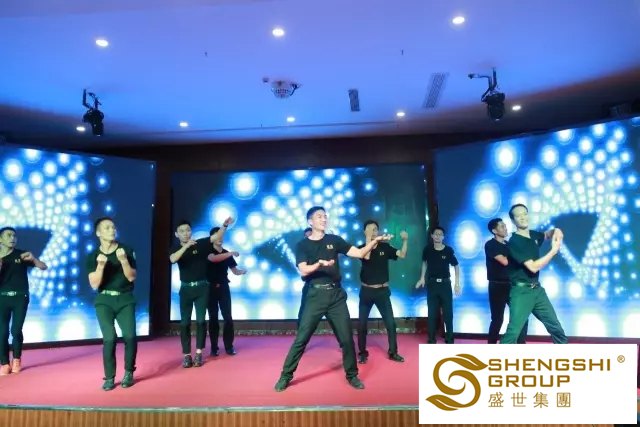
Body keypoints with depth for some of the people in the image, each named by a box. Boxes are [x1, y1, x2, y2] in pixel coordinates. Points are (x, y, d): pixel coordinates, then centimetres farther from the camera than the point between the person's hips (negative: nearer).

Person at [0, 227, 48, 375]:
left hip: (20, 297, -1)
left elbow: (44, 267, 1)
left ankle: (17, 360, 16)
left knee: (16, 330, -4)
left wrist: (33, 259, -18)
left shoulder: (22, 255, 4)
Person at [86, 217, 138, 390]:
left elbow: (132, 277, -6)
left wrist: (124, 260, -21)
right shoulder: (93, 256, 2)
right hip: (104, 300, 0)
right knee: (109, 338, -15)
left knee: (130, 336, -14)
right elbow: (94, 284, -5)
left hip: (125, 299, 0)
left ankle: (129, 373, 9)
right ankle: (109, 378, 2)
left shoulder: (126, 250, -1)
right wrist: (100, 265, -20)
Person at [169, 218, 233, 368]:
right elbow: (173, 259, -22)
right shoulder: (175, 248, 0)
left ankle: (199, 353, 6)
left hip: (201, 287, -1)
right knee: (185, 322, 3)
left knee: (201, 320, -2)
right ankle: (187, 355, 10)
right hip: (186, 288, 1)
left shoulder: (200, 243, -3)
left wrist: (225, 225, -30)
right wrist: (186, 246, -34)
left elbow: (216, 237, -13)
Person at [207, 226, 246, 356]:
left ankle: (229, 346, 5)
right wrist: (231, 254, -31)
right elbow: (213, 259, -25)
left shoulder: (227, 253, 11)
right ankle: (214, 347, 9)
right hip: (211, 288, -3)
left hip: (223, 287, 3)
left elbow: (234, 270, 10)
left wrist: (241, 271, -13)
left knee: (228, 317, -3)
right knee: (213, 318, 1)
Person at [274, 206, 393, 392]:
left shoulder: (334, 240, 8)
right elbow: (303, 271, -11)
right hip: (316, 295, -2)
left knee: (346, 338, 7)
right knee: (301, 338, -1)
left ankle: (352, 375, 24)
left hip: (336, 294, 2)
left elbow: (359, 253, 5)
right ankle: (285, 376, 12)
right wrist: (320, 263, -27)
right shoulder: (303, 245, 3)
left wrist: (374, 241, -8)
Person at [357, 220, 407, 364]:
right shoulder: (361, 248, -3)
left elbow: (402, 255, -7)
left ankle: (393, 352, 14)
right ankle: (362, 353, 18)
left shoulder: (385, 247, 1)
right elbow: (366, 256, -24)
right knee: (362, 324, 4)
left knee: (390, 322, 0)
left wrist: (404, 240, -19)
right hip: (366, 291, -1)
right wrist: (368, 238, -22)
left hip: (382, 291, 1)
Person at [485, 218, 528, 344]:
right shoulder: (490, 245, -8)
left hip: (511, 285, 6)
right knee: (497, 319, 0)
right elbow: (504, 261, -20)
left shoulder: (508, 245, 14)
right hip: (497, 286, -6)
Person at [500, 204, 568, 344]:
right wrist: (554, 250, -17)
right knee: (513, 332, -13)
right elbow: (533, 267, -22)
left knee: (556, 327, 17)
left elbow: (547, 234, 30)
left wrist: (555, 232, 5)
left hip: (537, 289, 8)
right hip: (521, 292, -8)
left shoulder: (533, 235, 6)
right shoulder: (514, 242, -17)